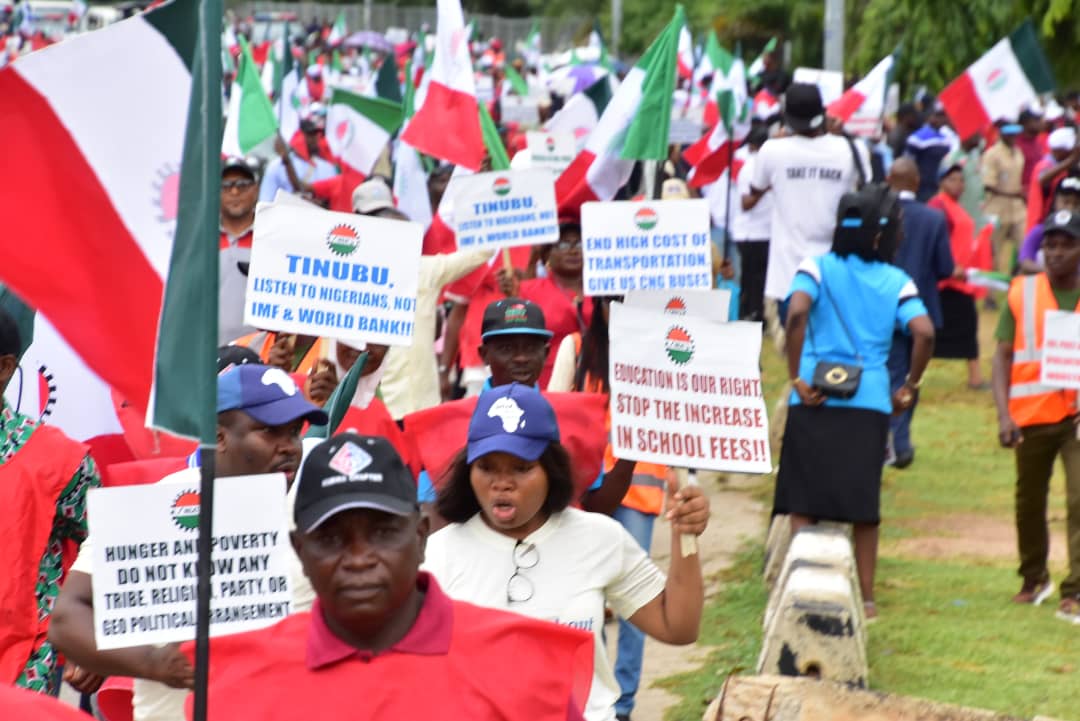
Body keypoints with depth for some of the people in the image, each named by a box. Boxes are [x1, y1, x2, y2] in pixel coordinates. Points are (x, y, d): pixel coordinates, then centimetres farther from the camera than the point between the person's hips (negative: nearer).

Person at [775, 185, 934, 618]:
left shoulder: (817, 269, 1)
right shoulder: (896, 281, 5)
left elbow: (797, 312, -17)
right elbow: (924, 333, -8)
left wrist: (796, 378, -10)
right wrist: (909, 388, 4)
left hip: (815, 400, -1)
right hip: (870, 404, 1)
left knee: (803, 503, 6)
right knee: (865, 507, 11)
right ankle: (866, 596, 15)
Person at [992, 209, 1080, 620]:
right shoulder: (1022, 293, 1)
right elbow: (1003, 356, 0)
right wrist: (1003, 413, -10)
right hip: (1031, 413, 2)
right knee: (1029, 502, 15)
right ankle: (1034, 579, 36)